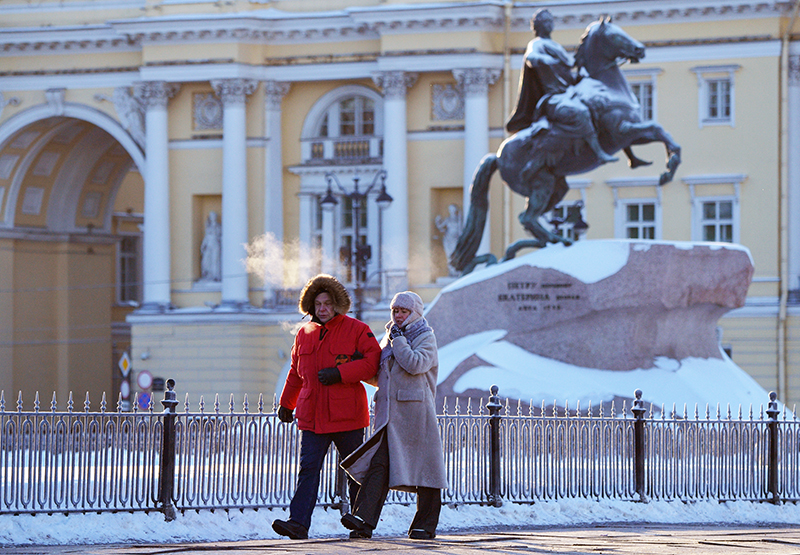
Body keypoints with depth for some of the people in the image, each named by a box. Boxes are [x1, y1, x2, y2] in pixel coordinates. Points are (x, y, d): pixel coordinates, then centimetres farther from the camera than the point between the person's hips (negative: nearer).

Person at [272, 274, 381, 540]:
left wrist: (340, 373, -18)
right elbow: (296, 371, 26)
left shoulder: (357, 330, -2)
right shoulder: (305, 334, 14)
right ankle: (298, 523, -17)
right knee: (308, 468, -8)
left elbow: (373, 362, -11)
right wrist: (286, 404, 33)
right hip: (312, 416, 4)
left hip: (346, 416, -4)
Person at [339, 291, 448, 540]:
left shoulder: (425, 337, 0)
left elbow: (415, 364, -20)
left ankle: (425, 525, 10)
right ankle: (364, 520, -21)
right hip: (389, 413, 5)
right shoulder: (390, 336, 19)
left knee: (423, 467, 1)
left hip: (415, 412, -5)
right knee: (379, 465, -9)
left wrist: (398, 339, -10)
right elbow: (379, 376, 28)